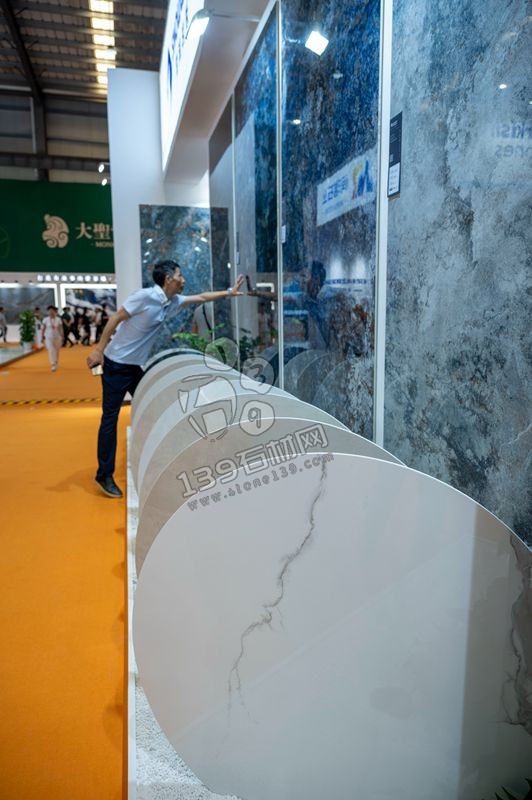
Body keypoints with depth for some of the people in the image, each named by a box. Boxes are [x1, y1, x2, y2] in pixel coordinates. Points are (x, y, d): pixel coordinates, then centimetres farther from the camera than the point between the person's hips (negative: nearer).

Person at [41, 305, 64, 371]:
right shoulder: (45, 319, -4)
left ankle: (56, 364, 31)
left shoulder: (58, 319, -4)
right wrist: (43, 337, 0)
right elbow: (43, 329, 1)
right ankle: (53, 366, -15)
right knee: (51, 351, -13)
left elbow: (60, 329, -3)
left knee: (56, 351, 12)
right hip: (49, 337, -1)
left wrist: (62, 337, -7)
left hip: (57, 337, 1)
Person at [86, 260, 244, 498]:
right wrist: (98, 349, -19)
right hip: (115, 364, -9)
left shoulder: (173, 302, 5)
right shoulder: (145, 296, -19)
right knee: (110, 418, -4)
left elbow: (201, 297, 17)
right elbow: (116, 318, -18)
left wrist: (229, 292, 18)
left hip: (136, 366, 9)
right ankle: (105, 475, 4)